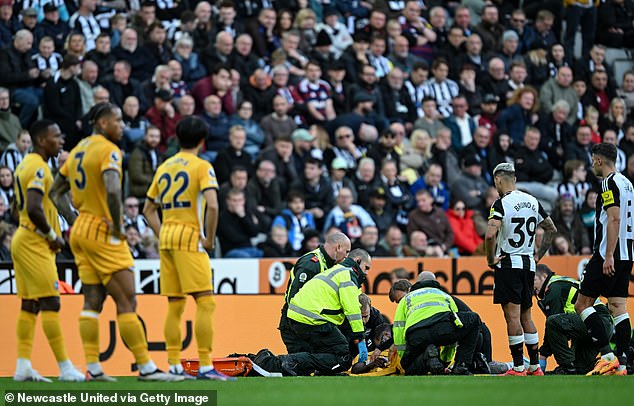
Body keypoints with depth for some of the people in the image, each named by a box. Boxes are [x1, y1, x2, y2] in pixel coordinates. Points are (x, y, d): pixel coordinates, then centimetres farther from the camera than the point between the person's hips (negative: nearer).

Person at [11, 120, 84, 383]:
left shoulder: (25, 165, 16)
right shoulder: (38, 168, -16)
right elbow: (33, 209, -27)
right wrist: (53, 236, -14)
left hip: (23, 240, 10)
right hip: (34, 243, -10)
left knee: (29, 304, 9)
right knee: (50, 304, -8)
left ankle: (23, 366, 6)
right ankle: (65, 368, -8)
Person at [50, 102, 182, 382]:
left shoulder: (78, 150, 14)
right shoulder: (108, 150, -13)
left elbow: (56, 193, 20)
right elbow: (112, 190, -29)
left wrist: (73, 222, 16)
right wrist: (117, 225, -18)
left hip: (80, 230, 9)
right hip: (103, 233, -9)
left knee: (93, 300, 9)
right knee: (127, 301, -6)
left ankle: (93, 368, 6)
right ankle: (146, 368, -6)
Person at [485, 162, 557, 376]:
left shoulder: (502, 203, -13)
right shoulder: (532, 201, 9)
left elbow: (490, 235, -25)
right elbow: (551, 229, 19)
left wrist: (491, 259, -11)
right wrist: (538, 255, 21)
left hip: (508, 264, -7)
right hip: (528, 265, 7)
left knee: (512, 316, -6)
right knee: (525, 316, 14)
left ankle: (518, 368, -8)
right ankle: (534, 367, 15)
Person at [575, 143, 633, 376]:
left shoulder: (609, 183, -11)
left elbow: (614, 219, -20)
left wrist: (608, 256, -23)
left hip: (609, 254, -9)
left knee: (582, 304, -4)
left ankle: (607, 355, -13)